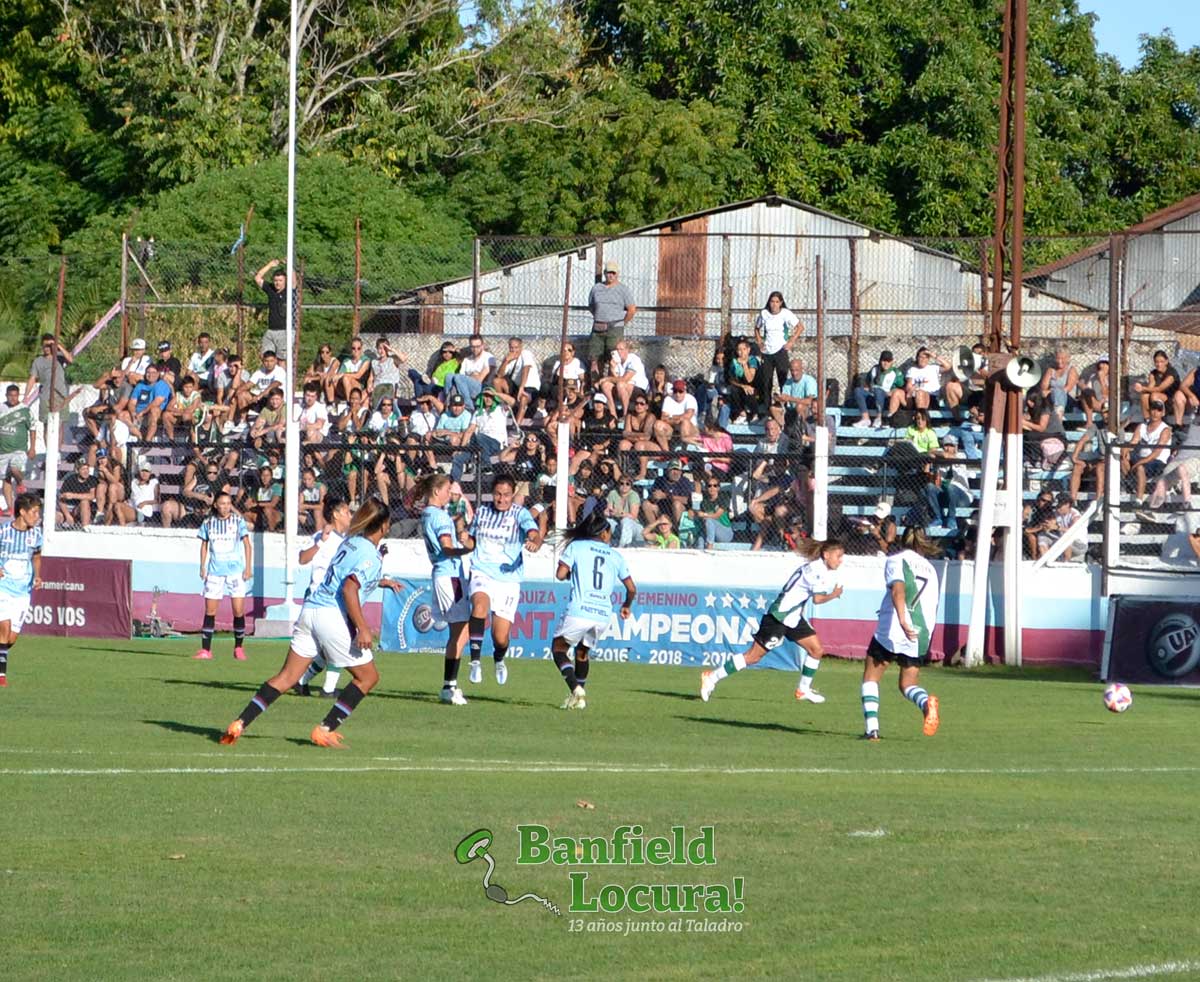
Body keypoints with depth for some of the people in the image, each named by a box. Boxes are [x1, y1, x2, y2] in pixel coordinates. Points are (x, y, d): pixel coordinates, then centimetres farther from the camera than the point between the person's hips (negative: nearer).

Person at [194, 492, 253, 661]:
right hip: (215, 571, 2)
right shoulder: (208, 523, 6)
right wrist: (202, 567, 7)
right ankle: (205, 649, 1)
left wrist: (248, 567, -3)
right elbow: (204, 545, 15)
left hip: (235, 570, -2)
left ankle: (238, 648, 8)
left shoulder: (238, 521, 1)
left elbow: (247, 544, 3)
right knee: (210, 611, -2)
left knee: (238, 611, -6)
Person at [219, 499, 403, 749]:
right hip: (333, 616, -8)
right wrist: (363, 628, -21)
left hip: (311, 608, 8)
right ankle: (325, 730, 3)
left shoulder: (352, 541, 17)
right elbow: (349, 589, -20)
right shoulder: (371, 556, -8)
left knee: (286, 677, 8)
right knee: (368, 677, 8)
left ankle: (239, 724, -3)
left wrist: (383, 582, 45)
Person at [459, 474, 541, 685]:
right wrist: (465, 541, -2)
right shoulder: (481, 512, 9)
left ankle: (499, 660, 34)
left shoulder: (520, 514, -2)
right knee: (480, 605, -33)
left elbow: (534, 533, -18)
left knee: (500, 638, -3)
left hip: (508, 579, -1)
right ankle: (475, 660, -27)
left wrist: (534, 543, -42)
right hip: (481, 573, 1)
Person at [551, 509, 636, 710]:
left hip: (579, 611, -4)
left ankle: (575, 688, -12)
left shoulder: (576, 547, 6)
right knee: (582, 652, 24)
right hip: (603, 614, 4)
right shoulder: (615, 556, 15)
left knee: (559, 648, 10)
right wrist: (627, 606, 39)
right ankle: (578, 696, 19)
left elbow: (560, 574, -4)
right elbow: (632, 589, 19)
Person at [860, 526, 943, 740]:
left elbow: (898, 589, -17)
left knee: (870, 677, 11)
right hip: (921, 634, 4)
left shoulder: (896, 560, 1)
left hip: (891, 632, -4)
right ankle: (926, 702, -22)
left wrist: (902, 620, -29)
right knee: (908, 684, 12)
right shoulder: (930, 568, 17)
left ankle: (872, 728, -4)